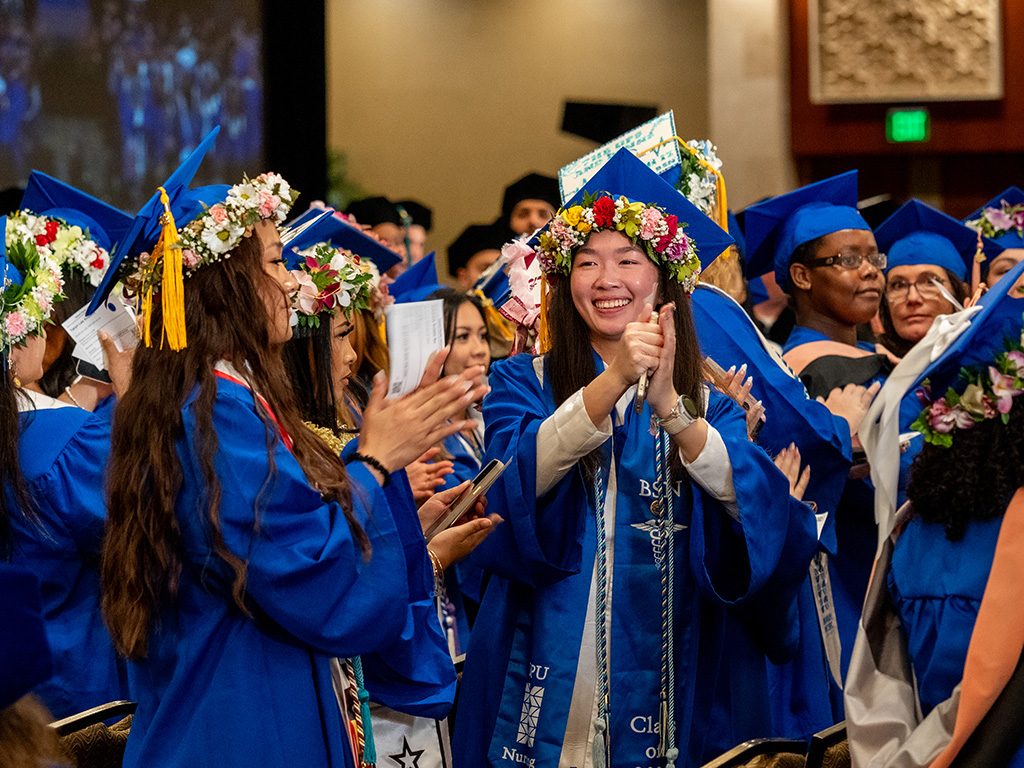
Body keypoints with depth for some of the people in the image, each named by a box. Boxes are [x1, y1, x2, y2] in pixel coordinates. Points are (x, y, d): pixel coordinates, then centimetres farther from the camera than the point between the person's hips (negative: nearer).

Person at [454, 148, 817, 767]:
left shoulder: (709, 399, 6)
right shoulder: (523, 383, 3)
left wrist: (671, 407, -27)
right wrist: (614, 380, -30)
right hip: (551, 687, -1)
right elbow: (520, 479, -17)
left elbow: (759, 508, -12)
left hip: (674, 686, 1)